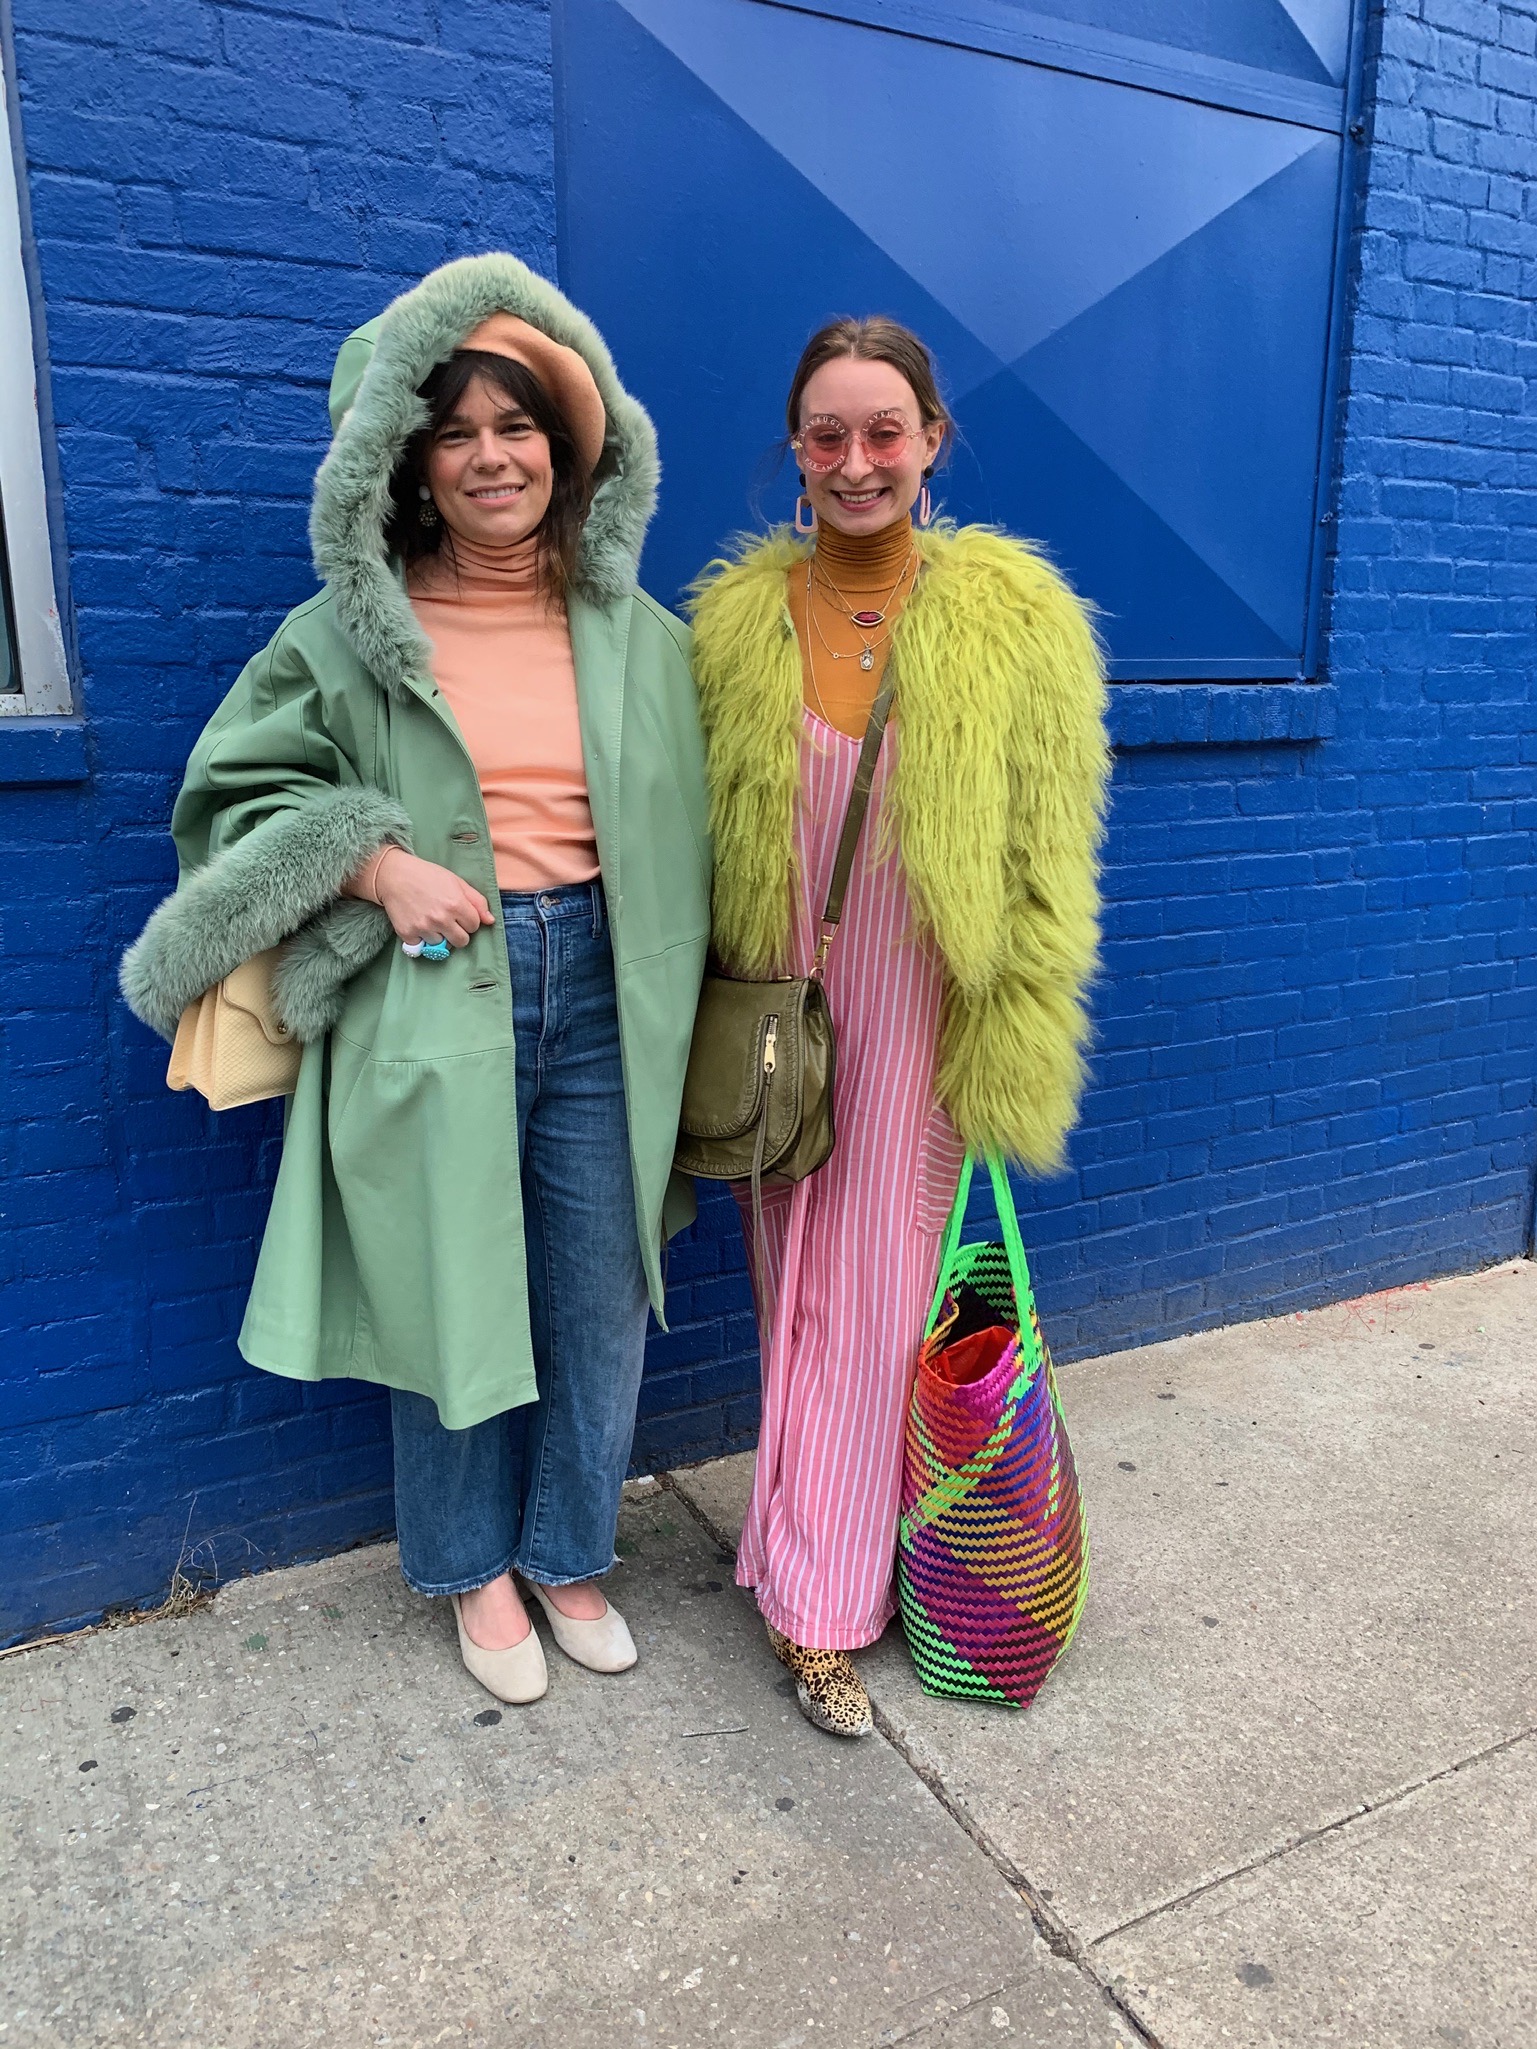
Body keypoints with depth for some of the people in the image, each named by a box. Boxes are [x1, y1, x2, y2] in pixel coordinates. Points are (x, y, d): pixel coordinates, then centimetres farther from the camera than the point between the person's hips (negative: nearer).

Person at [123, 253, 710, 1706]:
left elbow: (684, 843, 11)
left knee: (599, 1306, 10)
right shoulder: (349, 632, 1)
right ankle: (474, 1570, 35)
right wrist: (376, 866, -12)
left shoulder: (640, 637, 8)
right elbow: (235, 793, 6)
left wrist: (679, 1027, 7)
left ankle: (568, 1555, 36)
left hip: (595, 999, 2)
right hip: (428, 1005, -2)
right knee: (452, 1302, 9)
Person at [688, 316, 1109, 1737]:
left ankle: (823, 1600, 22)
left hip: (931, 1015, -2)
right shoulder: (735, 616, 1)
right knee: (799, 1288, 11)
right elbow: (709, 836, 6)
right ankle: (826, 1565, 31)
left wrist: (1011, 1053, -7)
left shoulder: (1015, 611, -4)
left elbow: (1047, 855, -3)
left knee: (882, 1297, 4)